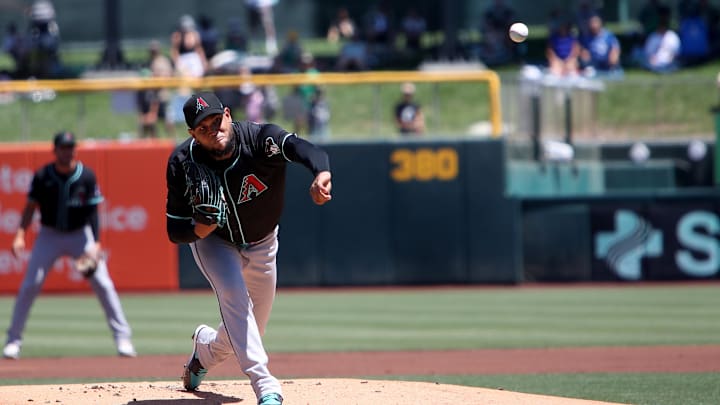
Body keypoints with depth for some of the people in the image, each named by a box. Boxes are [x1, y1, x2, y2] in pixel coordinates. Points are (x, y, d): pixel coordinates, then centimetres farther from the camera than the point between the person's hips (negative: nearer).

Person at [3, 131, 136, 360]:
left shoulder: (86, 176, -10)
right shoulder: (43, 176, -8)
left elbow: (93, 212, -8)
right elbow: (31, 207, -4)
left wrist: (96, 244, -17)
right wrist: (20, 235, -17)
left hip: (80, 234, 0)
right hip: (49, 235, 0)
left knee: (103, 284, -9)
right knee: (30, 285, -9)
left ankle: (123, 338, -2)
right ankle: (13, 341, 1)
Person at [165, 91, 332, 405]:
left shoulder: (259, 139, -35)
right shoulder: (183, 164, -28)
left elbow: (301, 148, -56)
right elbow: (175, 231, -21)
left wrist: (321, 174, -79)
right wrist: (197, 229, -45)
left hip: (261, 244, 1)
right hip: (214, 241, -1)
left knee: (252, 328, 11)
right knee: (233, 295, -29)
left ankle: (206, 348, 46)